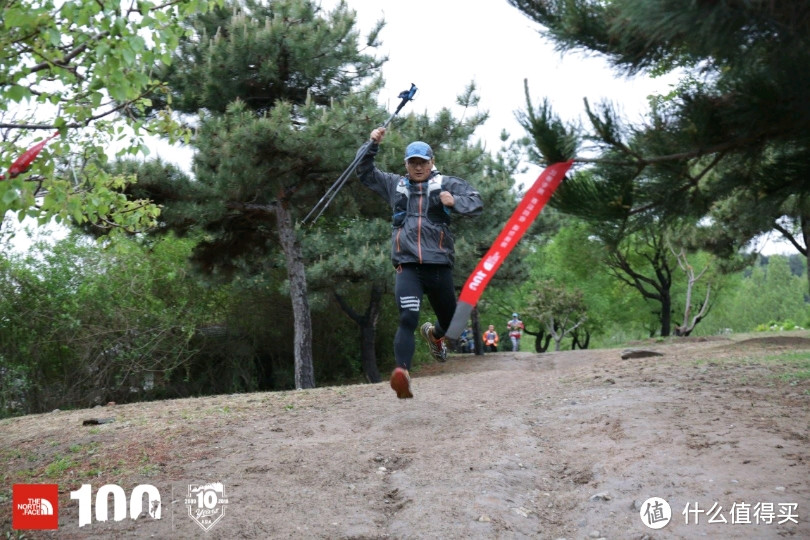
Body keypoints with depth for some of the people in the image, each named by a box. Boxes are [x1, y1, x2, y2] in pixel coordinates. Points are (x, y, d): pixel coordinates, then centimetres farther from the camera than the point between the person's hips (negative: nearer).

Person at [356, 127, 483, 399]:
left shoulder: (446, 183, 9)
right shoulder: (395, 185, 17)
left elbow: (476, 202, -1)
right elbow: (365, 173, 24)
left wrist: (454, 202, -21)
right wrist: (372, 145, 10)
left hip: (439, 266, 1)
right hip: (407, 267, -1)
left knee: (451, 321, 17)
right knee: (407, 320, -20)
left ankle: (433, 333, 52)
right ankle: (402, 372, -31)